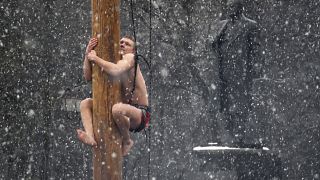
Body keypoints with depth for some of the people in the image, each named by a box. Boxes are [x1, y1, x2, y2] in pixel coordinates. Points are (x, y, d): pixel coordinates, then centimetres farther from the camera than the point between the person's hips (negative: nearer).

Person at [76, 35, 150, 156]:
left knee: (118, 109, -40)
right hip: (124, 110, 8)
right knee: (85, 103, 2)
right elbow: (88, 77, 3)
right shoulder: (112, 61, 12)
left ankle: (127, 141, -12)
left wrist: (96, 59, -21)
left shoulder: (130, 58, -9)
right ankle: (90, 137, -25)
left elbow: (117, 71, -32)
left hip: (139, 115, -8)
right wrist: (87, 55, -10)